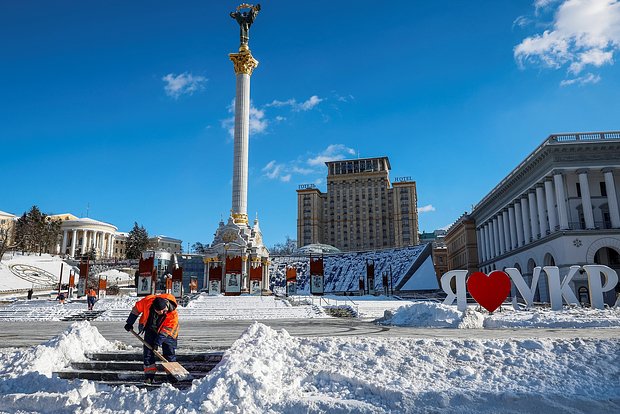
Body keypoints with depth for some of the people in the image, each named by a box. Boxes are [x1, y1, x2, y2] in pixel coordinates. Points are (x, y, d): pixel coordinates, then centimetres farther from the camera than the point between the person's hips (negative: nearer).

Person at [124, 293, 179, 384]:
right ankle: (149, 374, 0)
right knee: (148, 350, -5)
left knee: (169, 352, -5)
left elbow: (166, 330, -26)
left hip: (167, 332, -2)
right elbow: (136, 309, -11)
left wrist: (158, 342, -27)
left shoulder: (173, 314, -36)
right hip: (151, 329, 3)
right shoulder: (147, 301, -31)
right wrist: (130, 323, -3)